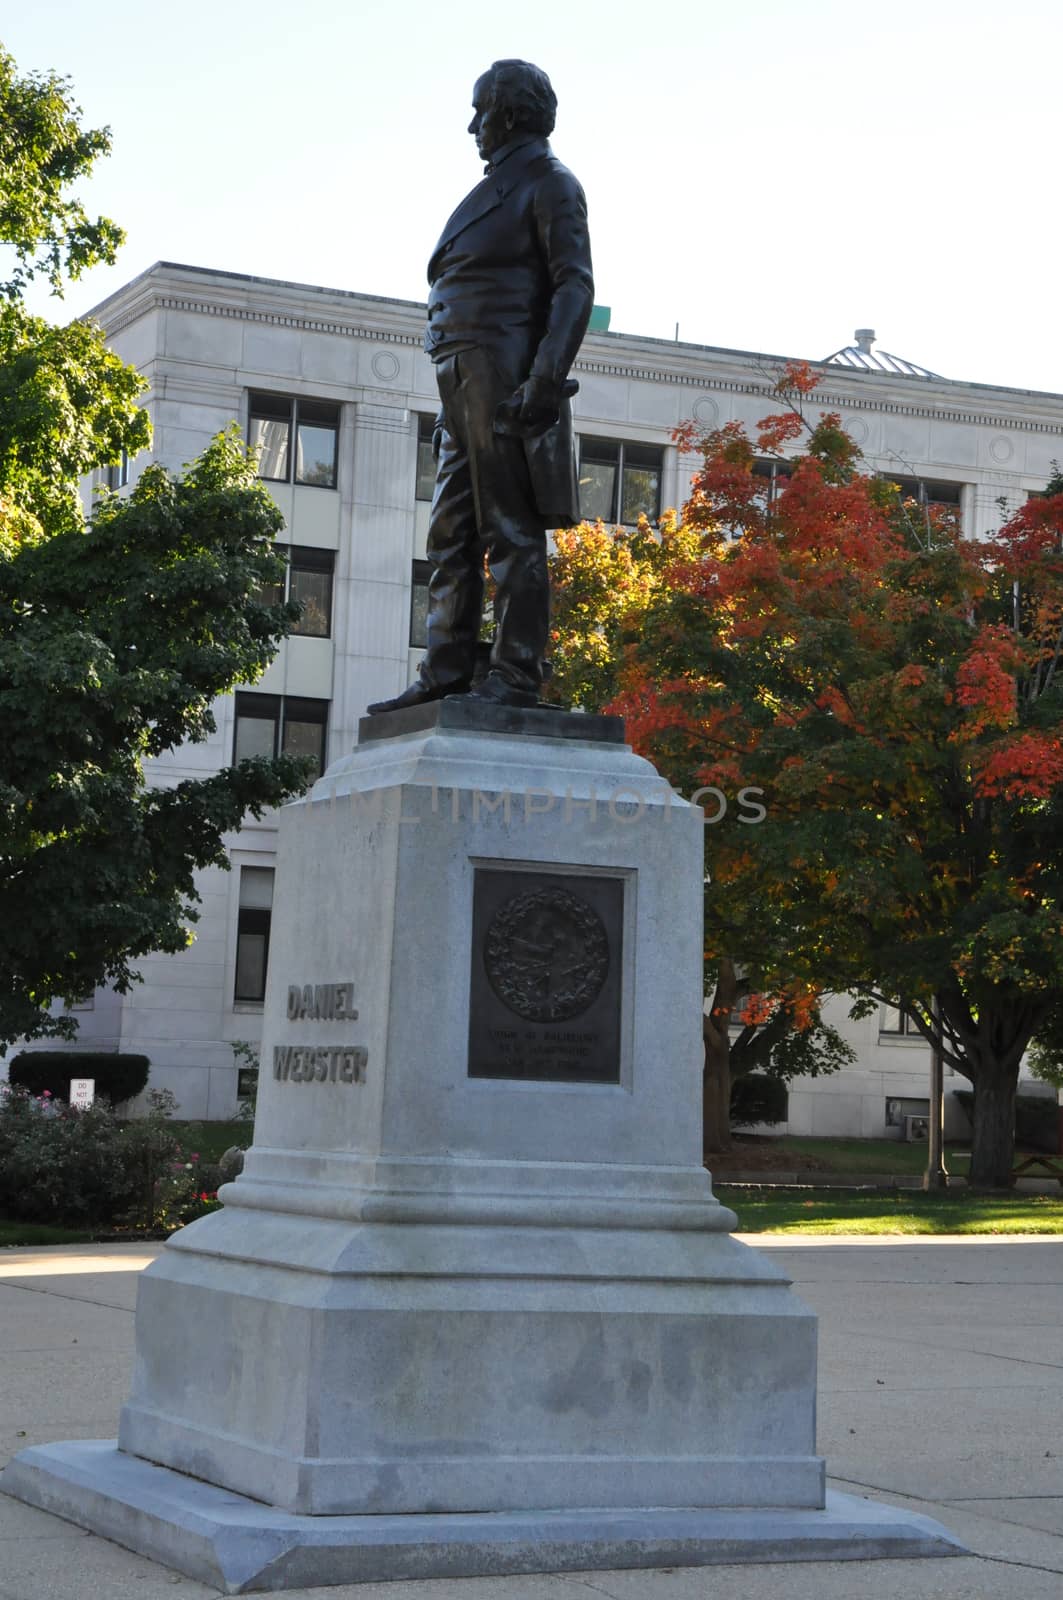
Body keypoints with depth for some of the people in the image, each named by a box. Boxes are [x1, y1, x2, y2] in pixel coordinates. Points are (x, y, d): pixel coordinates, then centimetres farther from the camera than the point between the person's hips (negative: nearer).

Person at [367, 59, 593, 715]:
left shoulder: (550, 183, -2)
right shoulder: (496, 189, 24)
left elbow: (575, 286, -12)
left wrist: (546, 379, -23)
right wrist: (459, 392, 19)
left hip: (508, 378, -10)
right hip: (465, 383, 10)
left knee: (512, 531, -11)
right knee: (452, 532, 5)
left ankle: (516, 679, -11)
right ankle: (445, 676, 4)